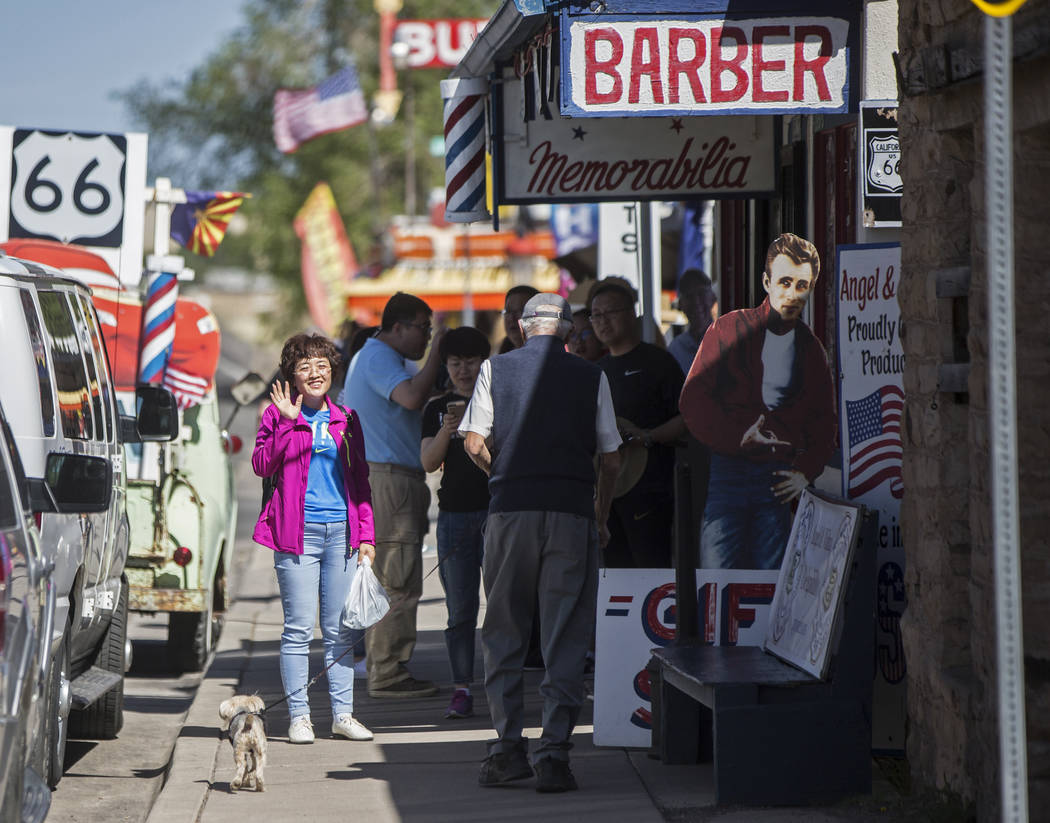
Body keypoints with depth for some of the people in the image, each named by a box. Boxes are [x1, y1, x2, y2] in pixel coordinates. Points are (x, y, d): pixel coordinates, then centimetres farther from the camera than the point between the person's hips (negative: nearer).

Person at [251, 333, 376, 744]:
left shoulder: (345, 420, 13)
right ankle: (299, 715, 2)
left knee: (339, 629, 6)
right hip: (297, 532, -3)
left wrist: (366, 535, 9)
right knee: (299, 629, -4)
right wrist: (288, 422, -15)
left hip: (342, 530, 3)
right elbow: (262, 465, -8)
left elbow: (360, 479, 16)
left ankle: (343, 713, 11)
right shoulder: (278, 415, 4)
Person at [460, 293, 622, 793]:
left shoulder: (496, 369, 5)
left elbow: (475, 443, 1)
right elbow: (611, 458, 6)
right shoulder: (591, 377, 6)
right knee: (565, 639, 2)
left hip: (510, 509, 0)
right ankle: (555, 752, -4)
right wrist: (601, 516, 20)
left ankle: (508, 746, 7)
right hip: (572, 513, 0)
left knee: (503, 632, 11)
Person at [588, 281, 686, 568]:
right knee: (615, 568, 5)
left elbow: (687, 418, -6)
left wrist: (648, 437, -19)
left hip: (647, 488, -7)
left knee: (652, 568, -12)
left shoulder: (656, 361, 0)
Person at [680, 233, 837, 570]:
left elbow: (824, 422, 20)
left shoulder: (811, 350, 13)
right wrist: (736, 437, -13)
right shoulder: (729, 330, 3)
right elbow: (693, 398, -1)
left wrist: (805, 472, 5)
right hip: (728, 470, -3)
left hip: (779, 479, 3)